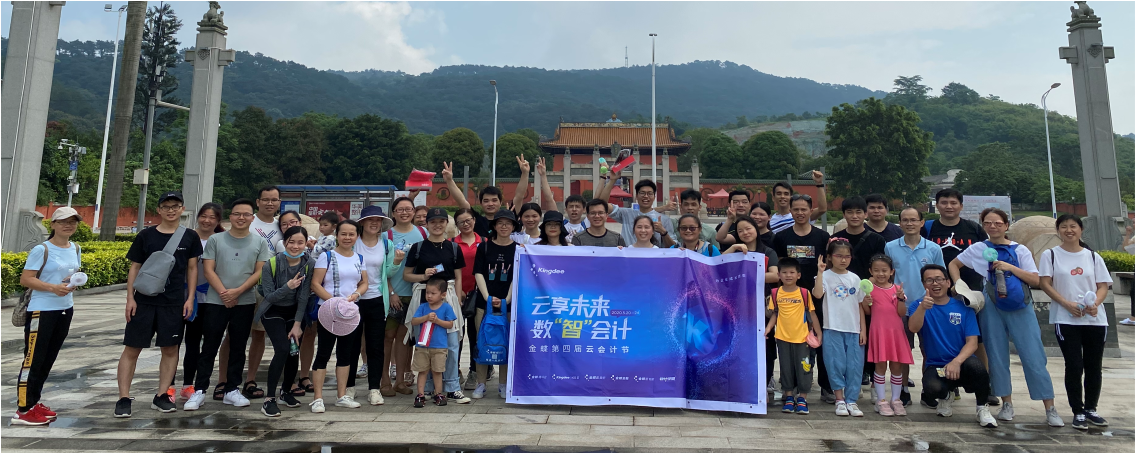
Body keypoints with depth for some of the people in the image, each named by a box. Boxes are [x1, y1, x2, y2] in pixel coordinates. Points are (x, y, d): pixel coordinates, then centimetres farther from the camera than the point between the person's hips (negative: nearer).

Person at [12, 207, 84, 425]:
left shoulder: (76, 249, 9)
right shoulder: (41, 249, -12)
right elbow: (25, 279, -14)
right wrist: (52, 287, -26)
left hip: (65, 309, 7)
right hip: (41, 310, -7)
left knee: (48, 359, 14)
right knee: (33, 360, -4)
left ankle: (33, 402, 25)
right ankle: (23, 410, 3)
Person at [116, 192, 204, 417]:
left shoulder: (190, 237, 3)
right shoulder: (146, 235, 2)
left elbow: (192, 268, 6)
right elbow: (135, 267, 4)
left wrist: (190, 298, 0)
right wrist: (130, 298, -2)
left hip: (175, 303, 1)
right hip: (144, 301, 0)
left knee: (170, 349, 5)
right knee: (132, 348, 1)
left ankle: (161, 396, 16)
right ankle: (124, 398, 9)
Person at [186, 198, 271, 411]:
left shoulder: (259, 242, 3)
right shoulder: (215, 240, 3)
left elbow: (260, 272, -1)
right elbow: (208, 270, -2)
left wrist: (238, 291, -12)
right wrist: (223, 293, -13)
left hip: (245, 303, 1)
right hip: (215, 302, -1)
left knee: (238, 347, 8)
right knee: (209, 347, 2)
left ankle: (232, 390, 17)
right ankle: (199, 391, 9)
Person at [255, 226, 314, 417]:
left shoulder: (309, 264, -12)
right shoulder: (272, 264, -18)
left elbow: (304, 297, -11)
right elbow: (268, 296, -16)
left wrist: (297, 324, -13)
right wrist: (287, 287, -35)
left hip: (295, 312, 3)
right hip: (273, 312, -3)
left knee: (294, 352, 1)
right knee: (282, 349, -18)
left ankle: (286, 391, 27)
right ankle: (269, 399, -8)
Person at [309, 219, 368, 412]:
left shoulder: (359, 258, 10)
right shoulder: (327, 256, -5)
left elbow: (365, 282, 13)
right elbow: (315, 284, -10)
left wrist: (356, 294, -9)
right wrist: (333, 300, -21)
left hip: (351, 312, 5)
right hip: (329, 312, -5)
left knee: (345, 353, 11)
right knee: (323, 353, -3)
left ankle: (342, 396, 21)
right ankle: (318, 398, 4)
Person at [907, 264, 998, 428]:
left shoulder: (963, 307, 2)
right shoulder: (917, 305, 1)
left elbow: (972, 342, -4)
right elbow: (913, 328, -20)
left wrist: (957, 361, -23)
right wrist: (922, 307, -40)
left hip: (961, 363, 1)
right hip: (935, 367, -1)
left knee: (975, 365, -35)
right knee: (932, 387, -33)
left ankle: (983, 408, -5)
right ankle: (945, 396, 8)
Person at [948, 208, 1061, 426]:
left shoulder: (1020, 250, 2)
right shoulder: (978, 249, 4)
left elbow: (1036, 280, -5)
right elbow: (954, 264, 14)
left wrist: (1011, 267, -17)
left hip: (1021, 309, -1)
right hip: (992, 308, 1)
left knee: (1034, 357, -4)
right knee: (997, 357, 6)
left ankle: (1050, 409, 4)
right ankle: (1007, 404, 19)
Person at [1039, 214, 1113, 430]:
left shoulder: (1093, 256, 10)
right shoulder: (1050, 255, 3)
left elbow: (1103, 285, 6)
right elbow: (1045, 283, -3)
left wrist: (1095, 303, -14)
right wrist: (1067, 304, -16)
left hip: (1095, 319, 3)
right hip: (1065, 319, -3)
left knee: (1094, 366, 7)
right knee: (1074, 366, -3)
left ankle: (1091, 409, 22)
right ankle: (1078, 412, 7)